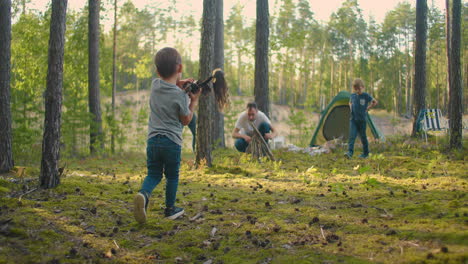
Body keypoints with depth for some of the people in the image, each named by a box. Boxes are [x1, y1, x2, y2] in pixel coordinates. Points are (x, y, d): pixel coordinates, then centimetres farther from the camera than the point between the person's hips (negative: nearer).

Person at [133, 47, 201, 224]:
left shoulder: (155, 85, 2)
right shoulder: (180, 94, -13)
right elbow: (186, 120, -1)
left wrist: (180, 83, 15)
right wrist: (194, 101, 7)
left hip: (153, 139, 4)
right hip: (172, 141, -4)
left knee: (153, 174, 11)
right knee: (172, 176, 13)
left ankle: (144, 194, -19)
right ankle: (170, 209, 23)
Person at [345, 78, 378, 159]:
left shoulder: (366, 96, -6)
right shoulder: (352, 96, 6)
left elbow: (375, 102, 3)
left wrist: (367, 108, -1)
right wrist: (351, 108, 11)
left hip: (362, 120, -3)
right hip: (353, 119, 3)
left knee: (363, 136, 7)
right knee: (352, 136, -11)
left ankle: (365, 153, 21)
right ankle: (350, 152, -19)